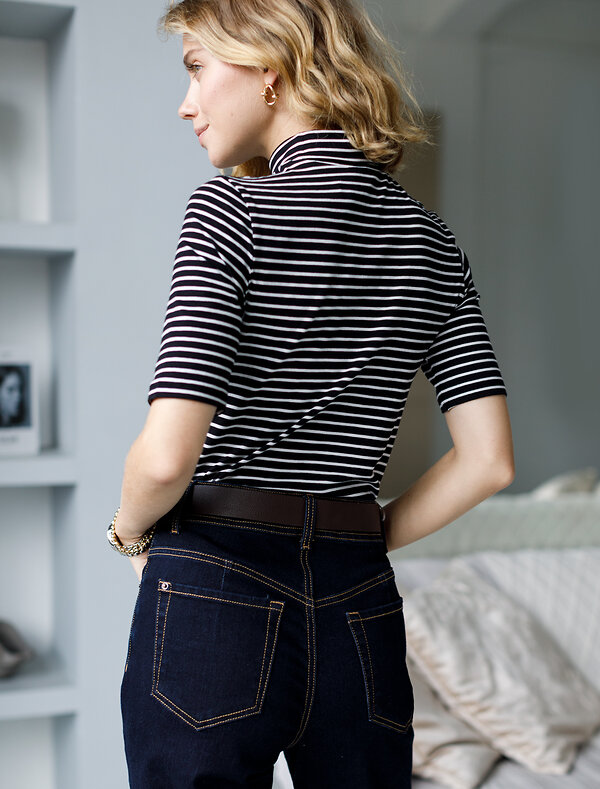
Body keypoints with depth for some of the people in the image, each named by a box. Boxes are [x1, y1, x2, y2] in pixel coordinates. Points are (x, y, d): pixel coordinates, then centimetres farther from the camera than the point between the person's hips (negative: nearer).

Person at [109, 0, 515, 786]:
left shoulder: (231, 207, -10)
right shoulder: (433, 242, 6)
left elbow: (167, 455, -19)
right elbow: (488, 461, 2)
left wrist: (130, 528, 1)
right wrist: (369, 538, 12)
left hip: (215, 597, -5)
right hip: (360, 612, 5)